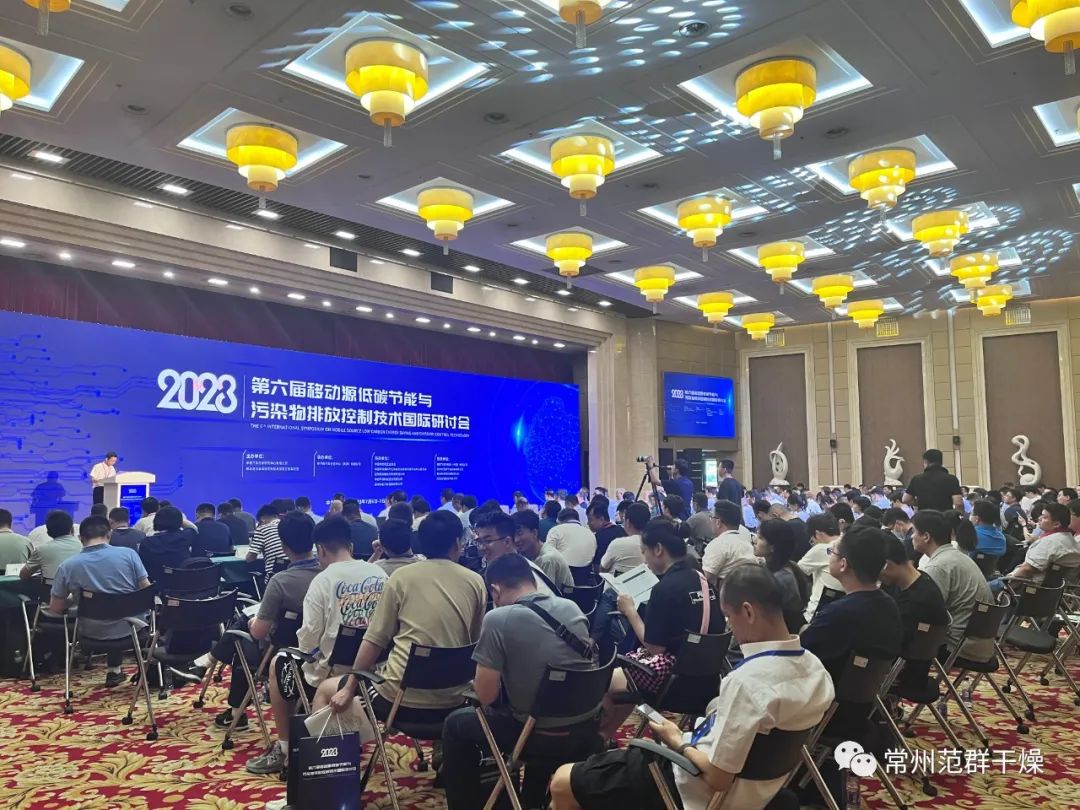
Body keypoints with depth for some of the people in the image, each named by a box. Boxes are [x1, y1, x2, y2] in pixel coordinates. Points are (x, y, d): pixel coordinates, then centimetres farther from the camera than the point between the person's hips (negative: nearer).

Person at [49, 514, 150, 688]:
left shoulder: (67, 565, -10)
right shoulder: (128, 554, -12)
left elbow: (55, 608, -2)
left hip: (93, 633, 2)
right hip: (131, 627, -2)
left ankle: (114, 670, 39)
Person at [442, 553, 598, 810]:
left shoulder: (498, 619, -16)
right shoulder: (572, 608, 2)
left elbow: (486, 696, -13)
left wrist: (479, 682, 10)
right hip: (588, 731, 6)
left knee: (455, 724, 18)